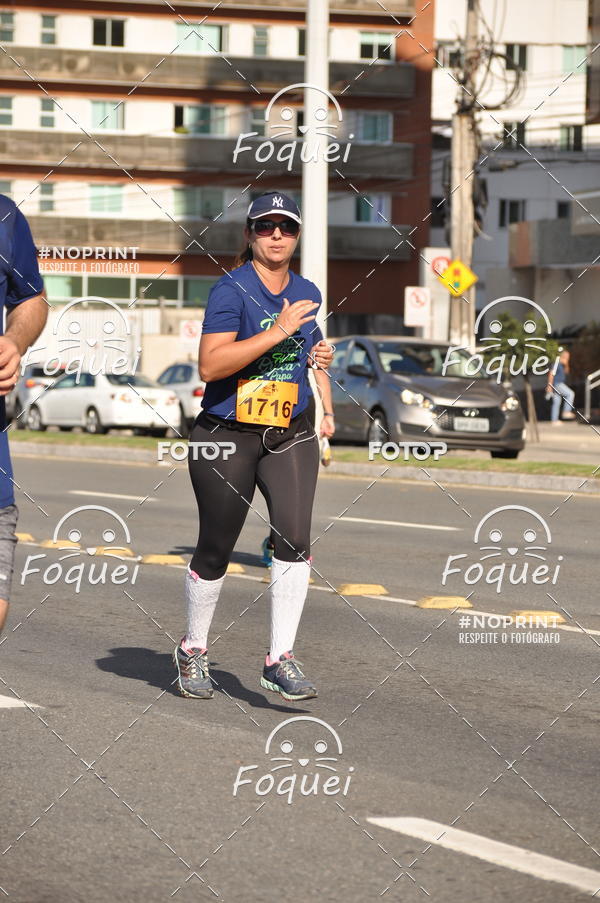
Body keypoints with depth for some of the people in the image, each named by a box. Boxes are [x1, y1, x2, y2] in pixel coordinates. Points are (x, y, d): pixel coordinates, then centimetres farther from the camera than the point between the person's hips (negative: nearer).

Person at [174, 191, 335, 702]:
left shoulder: (307, 293, 10)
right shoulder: (232, 290, -10)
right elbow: (210, 365, -23)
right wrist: (278, 331, -26)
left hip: (291, 435, 4)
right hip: (226, 435, -4)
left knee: (295, 537, -15)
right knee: (216, 550, 6)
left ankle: (280, 660, -9)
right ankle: (193, 651, 29)